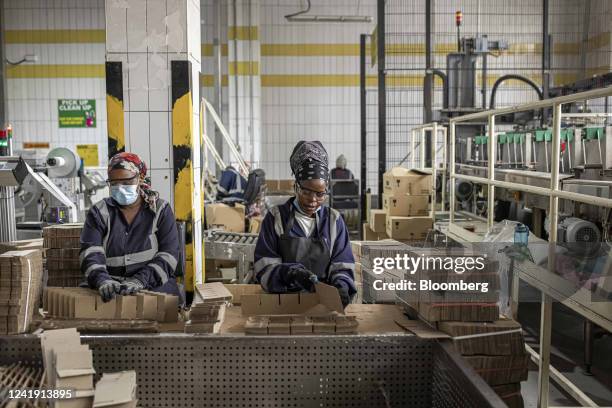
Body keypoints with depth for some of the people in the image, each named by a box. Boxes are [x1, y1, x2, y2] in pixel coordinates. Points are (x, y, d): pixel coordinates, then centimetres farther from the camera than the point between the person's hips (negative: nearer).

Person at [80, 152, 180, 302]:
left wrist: (140, 280, -20)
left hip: (155, 285, -1)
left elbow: (168, 254, -4)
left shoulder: (161, 210, 7)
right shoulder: (99, 212, 11)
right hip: (111, 288, 1)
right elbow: (90, 252, -4)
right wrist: (102, 279, -26)